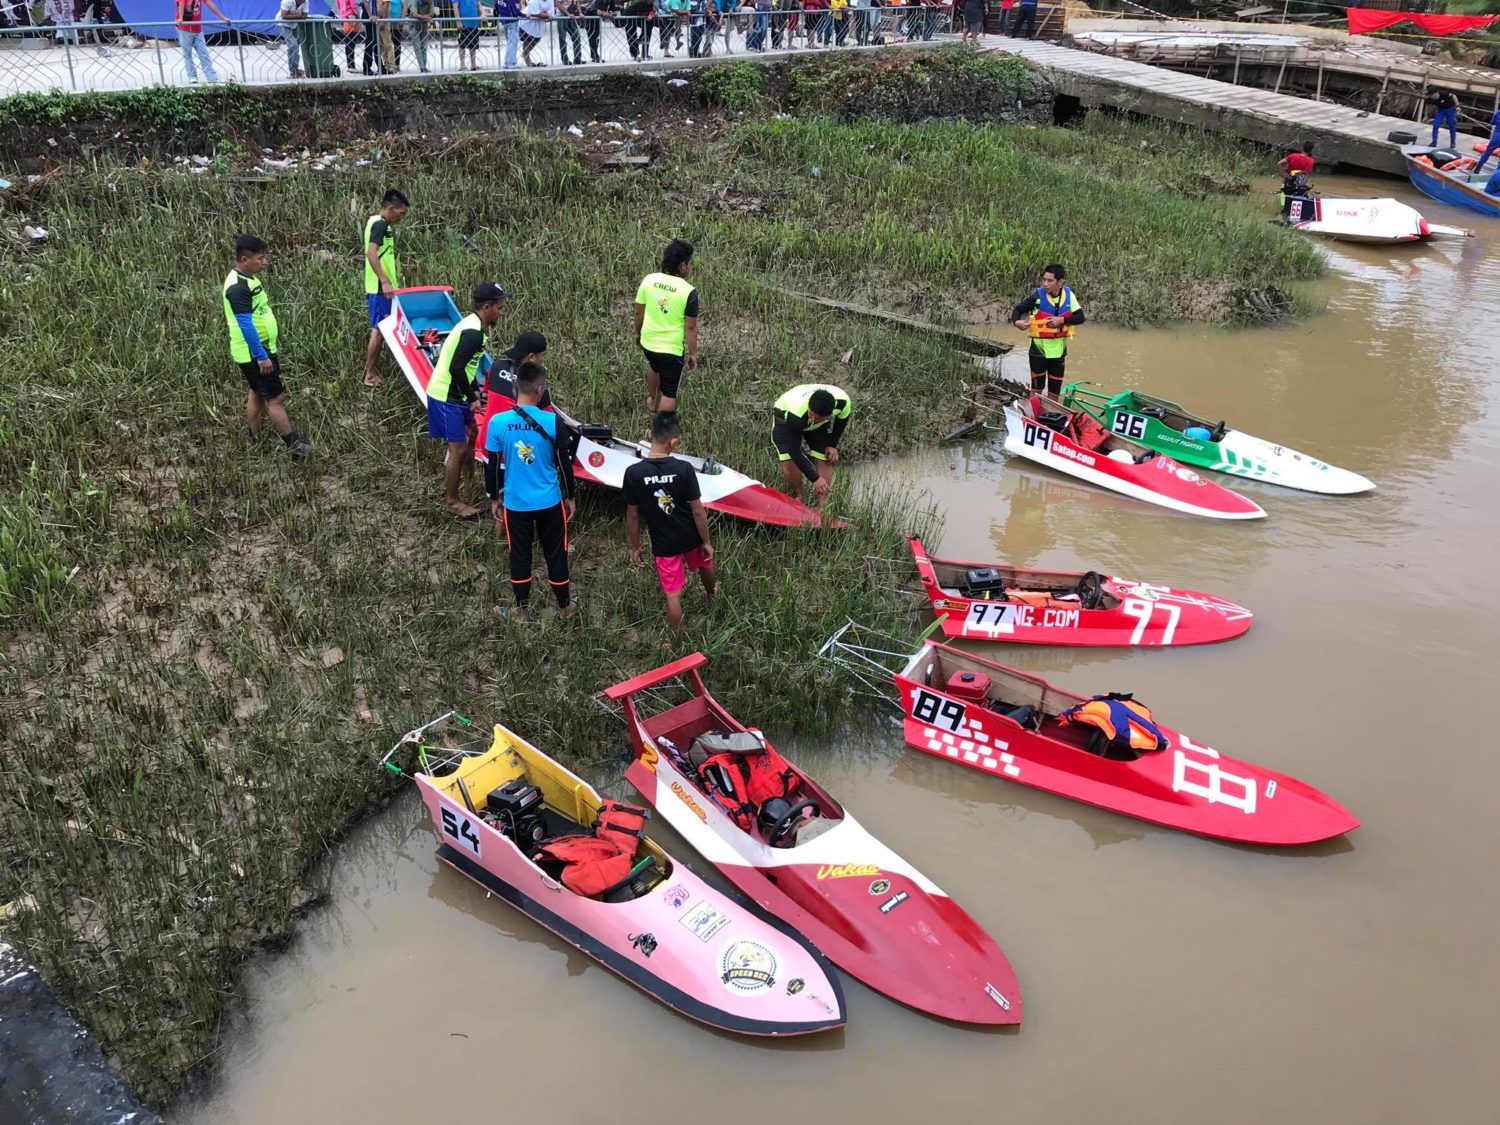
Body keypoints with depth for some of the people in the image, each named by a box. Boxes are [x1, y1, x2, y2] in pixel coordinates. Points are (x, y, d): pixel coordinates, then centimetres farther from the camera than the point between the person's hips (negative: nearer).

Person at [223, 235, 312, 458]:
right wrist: (261, 357, -26)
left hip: (262, 348, 10)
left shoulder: (249, 278, 8)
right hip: (254, 353, -10)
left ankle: (254, 441, 31)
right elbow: (245, 325, -27)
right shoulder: (238, 288, -24)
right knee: (276, 397, -3)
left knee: (257, 394, 19)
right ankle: (293, 445, 4)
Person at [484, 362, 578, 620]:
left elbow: (492, 467, -4)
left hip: (515, 503, 1)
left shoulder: (497, 422, -13)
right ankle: (564, 607, 32)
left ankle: (521, 610, 29)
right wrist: (569, 497, 9)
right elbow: (565, 464, -6)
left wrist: (494, 499, 11)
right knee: (556, 554, 16)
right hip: (549, 502, -1)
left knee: (519, 555, 17)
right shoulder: (552, 421, -16)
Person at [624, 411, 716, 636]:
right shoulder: (684, 469, -23)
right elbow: (698, 511, -16)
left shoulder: (633, 473, -21)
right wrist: (706, 541, -2)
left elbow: (632, 516, -10)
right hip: (692, 538, 1)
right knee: (705, 565, 33)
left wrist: (635, 547, 4)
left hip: (664, 544, -1)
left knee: (673, 594, 11)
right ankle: (711, 598, 63)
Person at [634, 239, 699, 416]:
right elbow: (690, 327, -17)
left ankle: (652, 401, 58)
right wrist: (692, 354, -4)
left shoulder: (648, 280, -9)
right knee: (669, 394, 11)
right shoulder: (689, 292, -21)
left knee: (654, 366, 39)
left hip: (648, 342, 6)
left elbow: (638, 312, 2)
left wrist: (638, 333, 19)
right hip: (673, 350, -5)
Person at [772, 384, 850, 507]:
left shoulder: (843, 402, -35)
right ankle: (799, 498, 6)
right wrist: (815, 479, -34)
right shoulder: (796, 414, -46)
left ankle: (821, 506, -2)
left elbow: (842, 419, -7)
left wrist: (832, 445, -9)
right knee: (789, 462, -20)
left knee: (825, 460, -12)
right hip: (785, 417, -3)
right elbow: (794, 451, -36)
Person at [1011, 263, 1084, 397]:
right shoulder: (1037, 296, -12)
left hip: (1058, 351, 2)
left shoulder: (1068, 295, -4)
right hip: (1039, 351, -2)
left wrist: (1062, 319, -20)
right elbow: (1018, 310, -4)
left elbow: (1080, 317, -5)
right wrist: (1016, 321, -26)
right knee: (1037, 389, 8)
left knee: (1055, 391, 13)